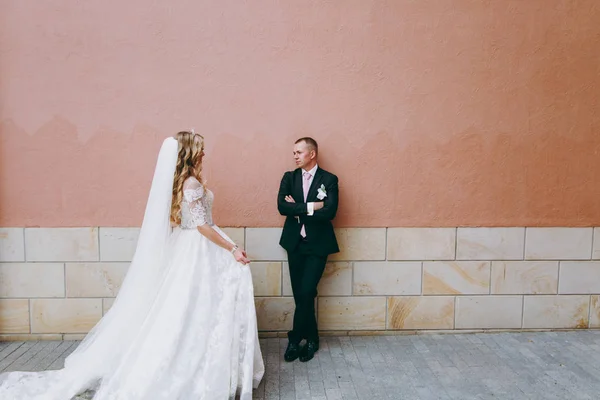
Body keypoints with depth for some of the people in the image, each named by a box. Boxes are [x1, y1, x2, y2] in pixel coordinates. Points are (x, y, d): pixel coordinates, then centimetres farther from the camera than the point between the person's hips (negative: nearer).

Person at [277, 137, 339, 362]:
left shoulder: (329, 179, -3)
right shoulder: (289, 177, 5)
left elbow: (329, 212, -16)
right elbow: (282, 207, -9)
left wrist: (298, 210, -12)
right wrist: (310, 207, -17)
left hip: (317, 244, -3)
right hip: (294, 243, 3)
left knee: (306, 293, -9)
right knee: (301, 294, 8)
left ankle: (295, 339, 10)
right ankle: (311, 339, 26)